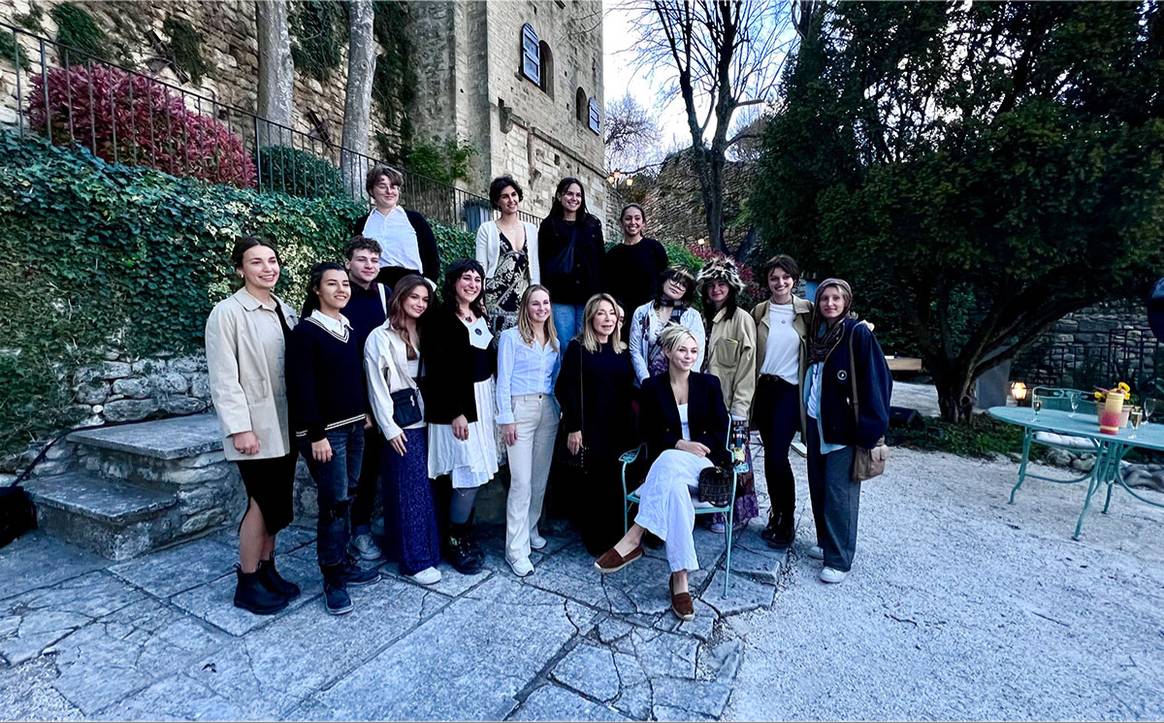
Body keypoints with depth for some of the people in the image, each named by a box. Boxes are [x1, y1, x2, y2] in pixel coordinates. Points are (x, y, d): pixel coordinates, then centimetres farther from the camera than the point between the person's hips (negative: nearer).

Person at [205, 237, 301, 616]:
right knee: (264, 503, 0)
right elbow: (223, 378, -12)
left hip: (286, 425, 6)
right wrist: (240, 428, -17)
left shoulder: (286, 311, 9)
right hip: (255, 428, -6)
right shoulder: (227, 313, -9)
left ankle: (266, 568, 30)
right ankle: (247, 583, 18)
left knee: (278, 503, 13)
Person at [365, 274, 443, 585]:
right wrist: (389, 427, -12)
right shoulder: (381, 337, -6)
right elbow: (377, 385, -9)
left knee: (425, 486, 10)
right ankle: (416, 560, 8)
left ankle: (426, 548, 23)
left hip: (423, 419, 6)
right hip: (400, 424, -6)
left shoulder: (421, 334, 12)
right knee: (410, 490, -1)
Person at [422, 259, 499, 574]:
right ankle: (455, 541, 14)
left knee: (475, 472, 10)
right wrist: (456, 413, -18)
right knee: (470, 472, -5)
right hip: (455, 405, -7)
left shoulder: (481, 317, 12)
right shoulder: (441, 319, -11)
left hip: (483, 401, 7)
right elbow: (437, 371, -16)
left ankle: (464, 534, 26)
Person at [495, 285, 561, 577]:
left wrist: (560, 410, 8)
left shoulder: (554, 341, 14)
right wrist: (506, 419, -11)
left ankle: (530, 530, 28)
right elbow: (503, 380, -6)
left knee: (541, 477, 11)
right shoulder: (511, 337, -2)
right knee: (521, 481, -7)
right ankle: (516, 550, 2)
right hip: (521, 409, -5)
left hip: (549, 410, 6)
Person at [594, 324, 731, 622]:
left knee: (669, 462, -37)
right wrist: (681, 444, -15)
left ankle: (632, 539, -36)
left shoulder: (709, 384, 7)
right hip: (666, 462, 1)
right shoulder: (652, 387, 5)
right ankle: (680, 579, -32)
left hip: (703, 464, -1)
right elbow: (650, 435, 2)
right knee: (675, 489, -37)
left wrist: (691, 448, -11)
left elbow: (720, 431, 3)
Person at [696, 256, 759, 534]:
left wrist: (738, 409, -15)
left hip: (729, 404, -5)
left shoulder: (742, 319, -8)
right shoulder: (703, 318, 11)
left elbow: (747, 368, -12)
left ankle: (734, 513, 20)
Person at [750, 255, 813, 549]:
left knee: (777, 455, -9)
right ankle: (777, 515, 27)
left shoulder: (807, 310, -1)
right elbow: (751, 354, 9)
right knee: (771, 455, 10)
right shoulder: (759, 312, 7)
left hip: (791, 390, -3)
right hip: (764, 389, 3)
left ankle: (787, 522, 11)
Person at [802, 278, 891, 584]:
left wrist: (873, 432, -17)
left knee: (839, 493, -1)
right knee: (818, 487, 13)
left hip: (844, 426, -6)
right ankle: (826, 543, 29)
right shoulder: (816, 332, 8)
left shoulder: (858, 333, -10)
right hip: (816, 423, 6)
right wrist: (805, 418, 11)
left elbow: (877, 380, -13)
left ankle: (839, 559, 11)